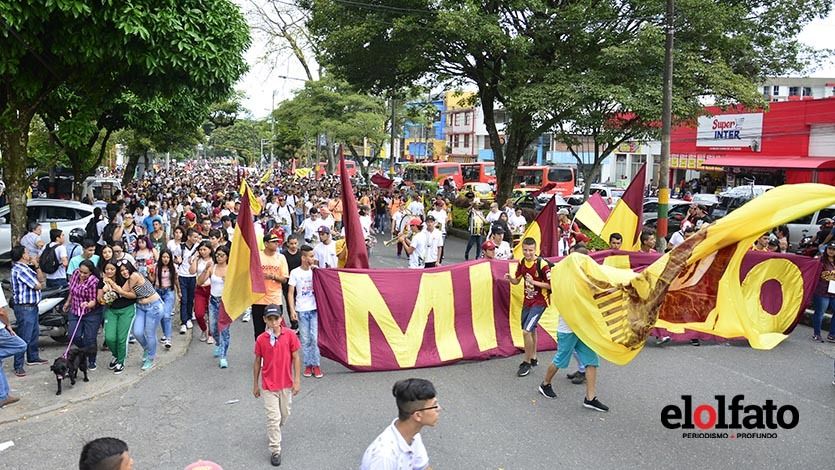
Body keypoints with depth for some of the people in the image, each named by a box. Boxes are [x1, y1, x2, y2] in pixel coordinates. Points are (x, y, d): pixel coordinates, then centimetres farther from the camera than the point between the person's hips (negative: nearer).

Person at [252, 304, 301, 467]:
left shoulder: (289, 335, -11)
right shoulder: (261, 339, -10)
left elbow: (296, 358, -5)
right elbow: (257, 362, 1)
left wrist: (297, 380, -6)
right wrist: (255, 385, 6)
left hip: (286, 384, 2)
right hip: (269, 385, -2)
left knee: (284, 414, 19)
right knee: (273, 417, -2)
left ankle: (274, 432, 48)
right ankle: (275, 450, 9)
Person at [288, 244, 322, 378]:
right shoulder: (295, 272, -1)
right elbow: (291, 293, 0)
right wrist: (292, 310, -7)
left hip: (315, 308, 1)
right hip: (301, 310, -1)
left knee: (315, 338, -3)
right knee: (305, 339, 5)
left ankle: (316, 365, 5)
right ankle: (307, 365, 15)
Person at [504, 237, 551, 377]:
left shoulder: (542, 264, -19)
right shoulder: (522, 263, 0)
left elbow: (550, 285, -16)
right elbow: (516, 281, 10)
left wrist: (534, 282, -26)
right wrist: (510, 278, -11)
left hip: (539, 302, -7)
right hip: (527, 301, 7)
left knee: (526, 331, -15)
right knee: (531, 330, 20)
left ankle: (527, 363, 1)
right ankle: (533, 358, 39)